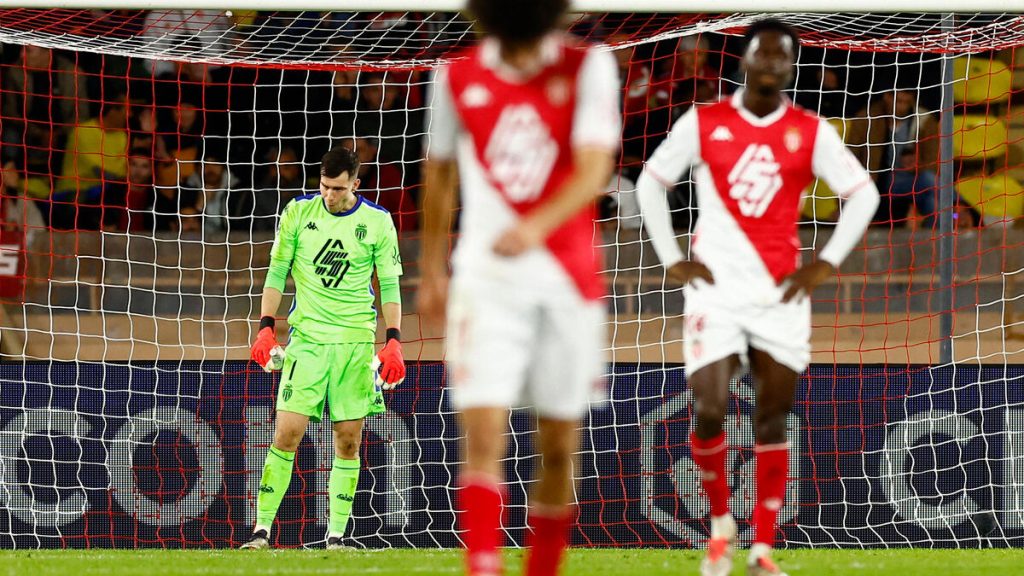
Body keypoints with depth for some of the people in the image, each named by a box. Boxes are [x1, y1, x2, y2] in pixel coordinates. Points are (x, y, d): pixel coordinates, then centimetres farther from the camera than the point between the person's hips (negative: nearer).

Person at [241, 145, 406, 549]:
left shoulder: (377, 222, 0)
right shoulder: (299, 212, 1)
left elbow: (390, 285, 4)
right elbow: (277, 272, 7)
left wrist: (393, 342, -4)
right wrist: (266, 329, -2)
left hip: (355, 342, 0)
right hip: (307, 338, 0)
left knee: (348, 440, 0)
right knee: (287, 433, -9)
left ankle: (336, 535, 6)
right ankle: (262, 530, -5)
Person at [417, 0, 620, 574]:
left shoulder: (588, 68, -6)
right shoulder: (458, 78, 1)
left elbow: (594, 170, -17)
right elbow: (439, 175, 15)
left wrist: (536, 226, -34)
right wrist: (432, 270, 21)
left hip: (569, 282, 0)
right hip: (486, 282, 0)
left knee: (560, 445, 7)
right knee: (484, 434, -14)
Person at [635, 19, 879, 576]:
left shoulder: (811, 133, 2)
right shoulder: (703, 123, 0)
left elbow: (863, 194, 8)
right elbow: (650, 182, 9)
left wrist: (826, 263, 1)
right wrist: (672, 259, 2)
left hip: (782, 294, 1)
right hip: (716, 290, -1)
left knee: (773, 421, 3)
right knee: (710, 412, -12)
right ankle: (720, 525, 11)